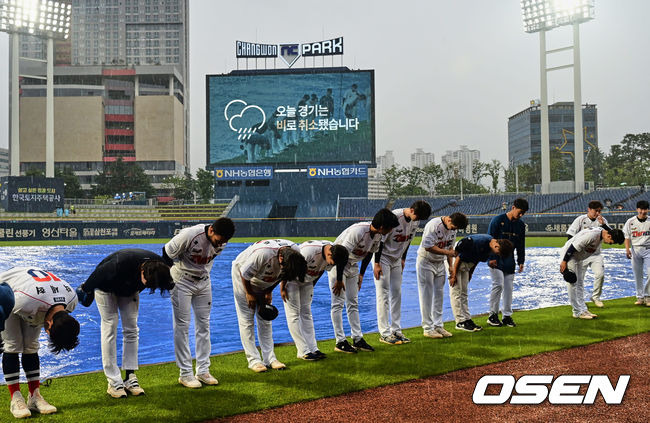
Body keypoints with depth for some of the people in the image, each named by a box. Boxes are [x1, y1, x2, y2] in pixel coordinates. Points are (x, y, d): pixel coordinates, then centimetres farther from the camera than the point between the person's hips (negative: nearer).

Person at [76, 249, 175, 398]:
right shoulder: (121, 263, -44)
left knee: (131, 330, 1)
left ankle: (130, 378, 6)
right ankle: (114, 382, -6)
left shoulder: (159, 267, -28)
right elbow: (99, 273, -25)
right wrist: (86, 289, -7)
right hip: (106, 287, -5)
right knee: (110, 329, -9)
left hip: (130, 289, 5)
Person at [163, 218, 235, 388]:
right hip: (182, 282, -5)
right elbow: (167, 252, -17)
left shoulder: (221, 242, -12)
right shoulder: (189, 235, -30)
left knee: (204, 325, 6)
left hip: (203, 282, 5)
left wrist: (204, 274, 13)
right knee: (182, 326, -3)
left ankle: (203, 370, 14)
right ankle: (185, 373, 3)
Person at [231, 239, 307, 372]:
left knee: (265, 321, 6)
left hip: (264, 283, 5)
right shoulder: (263, 253, -42)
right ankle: (253, 360, -1)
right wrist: (249, 294, -13)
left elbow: (282, 276, -3)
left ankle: (269, 358, 9)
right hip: (243, 277, -5)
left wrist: (269, 292, -4)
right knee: (246, 320, -5)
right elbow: (245, 273, -25)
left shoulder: (295, 252, -23)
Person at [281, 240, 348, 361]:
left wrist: (312, 287, 10)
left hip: (307, 281, 7)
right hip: (291, 278, -7)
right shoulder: (309, 251, -38)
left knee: (306, 313, 7)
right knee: (293, 313, -7)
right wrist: (282, 287, -17)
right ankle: (303, 351, -6)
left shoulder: (335, 254, -16)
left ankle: (313, 348, 8)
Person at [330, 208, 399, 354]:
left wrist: (361, 274, 14)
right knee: (338, 302, -6)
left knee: (353, 303, 9)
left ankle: (358, 339, 13)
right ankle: (340, 341, -3)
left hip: (352, 265, 8)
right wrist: (339, 280, -23)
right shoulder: (358, 231, -32)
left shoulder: (378, 234, -8)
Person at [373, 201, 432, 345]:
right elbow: (380, 240, -22)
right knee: (383, 294, -6)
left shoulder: (416, 221, -5)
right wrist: (376, 263, -19)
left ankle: (396, 330, 14)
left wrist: (403, 259, 13)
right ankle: (384, 333, -2)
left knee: (397, 294, 7)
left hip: (396, 260, 7)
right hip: (383, 258, -7)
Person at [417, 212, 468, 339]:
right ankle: (427, 328, 1)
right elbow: (428, 247, -26)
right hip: (426, 262, -7)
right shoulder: (433, 225, -23)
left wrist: (451, 266, 5)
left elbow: (450, 247, 10)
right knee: (427, 295, -4)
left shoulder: (453, 229, 1)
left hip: (440, 263, 7)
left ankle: (438, 326, 17)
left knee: (439, 294, 9)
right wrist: (447, 252, -27)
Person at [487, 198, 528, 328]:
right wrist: (491, 258, -14)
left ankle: (507, 316, 12)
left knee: (509, 287, 5)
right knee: (498, 284, -12)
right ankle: (493, 315, -2)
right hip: (496, 260, -5)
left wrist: (521, 261, 10)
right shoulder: (498, 220, -9)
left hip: (509, 261, 5)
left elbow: (521, 244, 15)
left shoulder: (520, 225, 9)